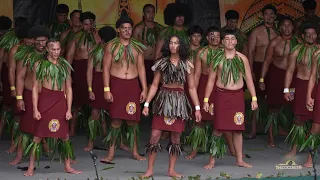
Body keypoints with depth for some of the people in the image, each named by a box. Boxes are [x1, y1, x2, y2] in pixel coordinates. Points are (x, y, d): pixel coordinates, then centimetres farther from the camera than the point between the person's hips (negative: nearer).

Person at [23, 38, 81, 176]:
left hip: (61, 102, 3)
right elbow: (35, 88, 1)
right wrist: (35, 109, -6)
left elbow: (69, 89, 12)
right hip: (45, 101, -3)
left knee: (65, 136, 6)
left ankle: (68, 166, 17)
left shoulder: (65, 65, 11)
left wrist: (69, 109, 5)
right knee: (38, 135, -3)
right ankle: (31, 168, 4)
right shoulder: (39, 65, 3)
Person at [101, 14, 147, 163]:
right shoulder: (111, 46, 1)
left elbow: (141, 68, 10)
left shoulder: (137, 47, 9)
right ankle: (111, 153, 0)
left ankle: (135, 152, 16)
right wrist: (106, 89, -8)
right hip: (116, 84, -3)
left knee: (133, 120, 5)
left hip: (133, 85, 3)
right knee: (116, 120, -7)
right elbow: (106, 68, -1)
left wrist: (144, 89, 4)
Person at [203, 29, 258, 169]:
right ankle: (212, 160, 4)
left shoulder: (242, 58, 5)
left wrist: (254, 98, 1)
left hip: (237, 96, 2)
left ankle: (239, 160, 16)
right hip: (221, 95, -2)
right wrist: (206, 100, 0)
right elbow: (211, 80, 4)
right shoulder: (217, 58, 2)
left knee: (237, 129, 6)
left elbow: (249, 79, 7)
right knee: (218, 128, -4)